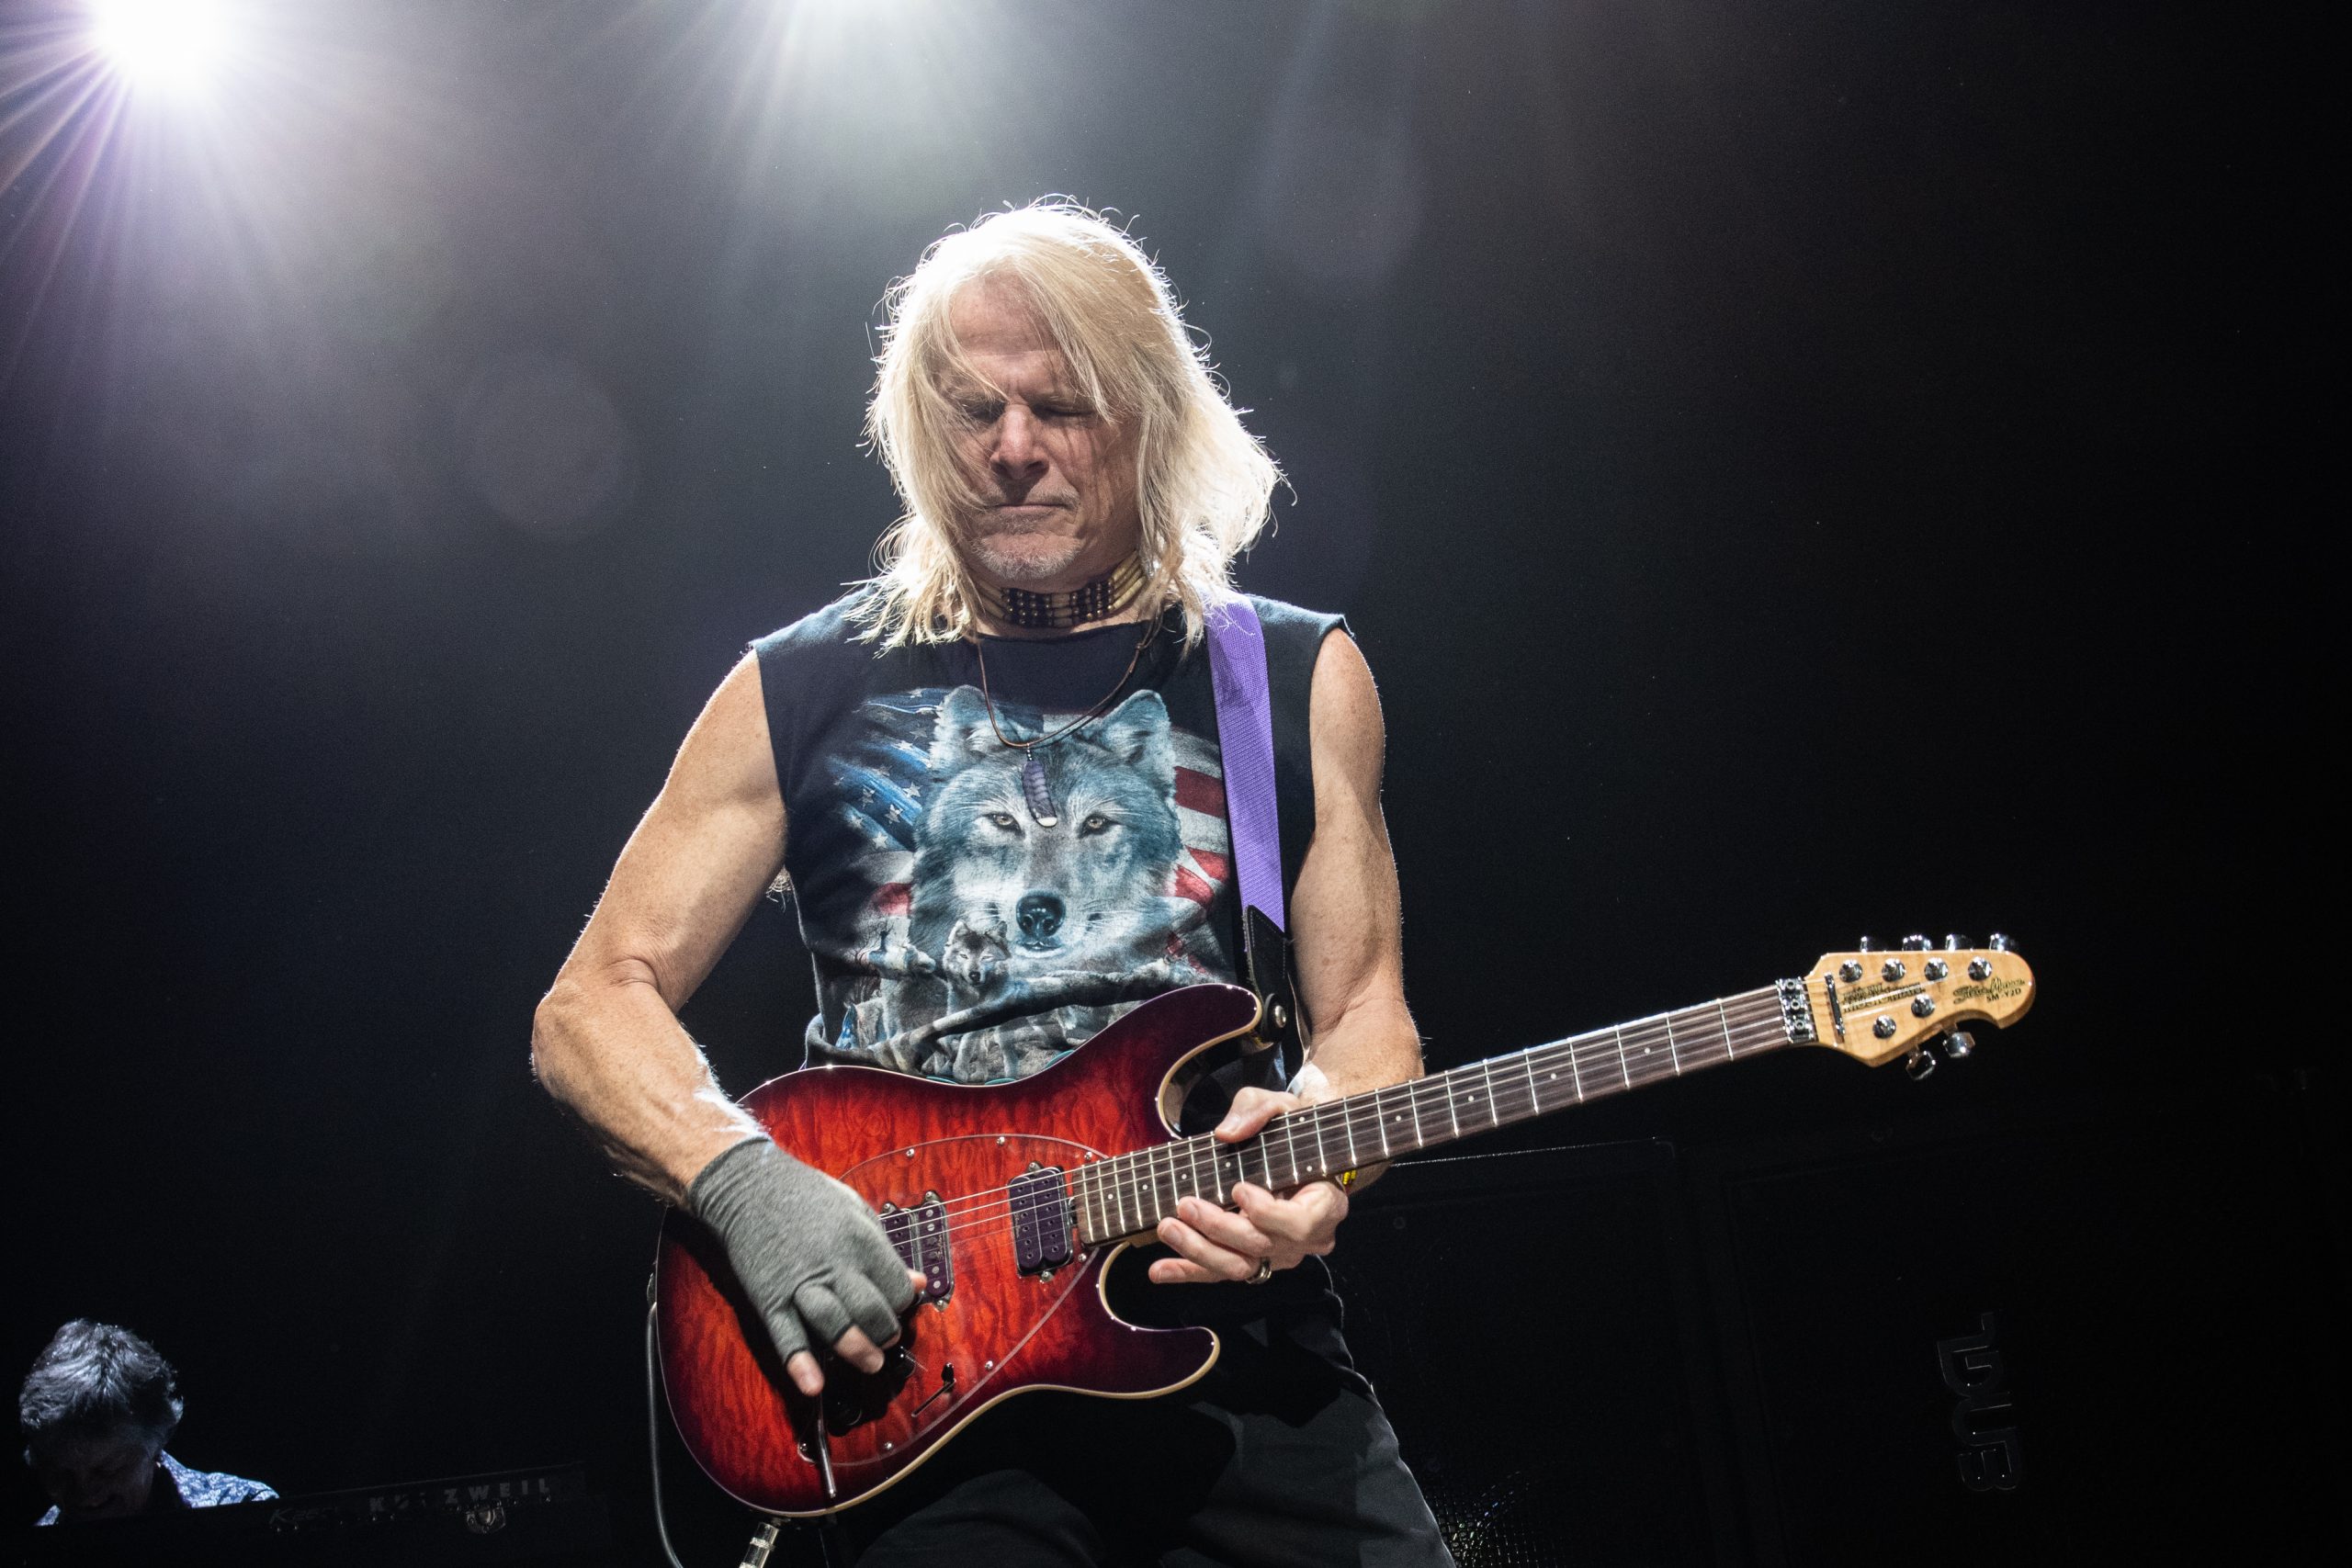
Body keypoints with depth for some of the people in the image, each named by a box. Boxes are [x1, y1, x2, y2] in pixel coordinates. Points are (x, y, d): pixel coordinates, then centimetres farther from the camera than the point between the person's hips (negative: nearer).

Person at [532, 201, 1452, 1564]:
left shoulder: (1301, 677, 10)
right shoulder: (803, 692, 8)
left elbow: (1365, 1008, 11)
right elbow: (592, 1004, 8)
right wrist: (742, 1177, -11)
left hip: (1232, 1325, 1)